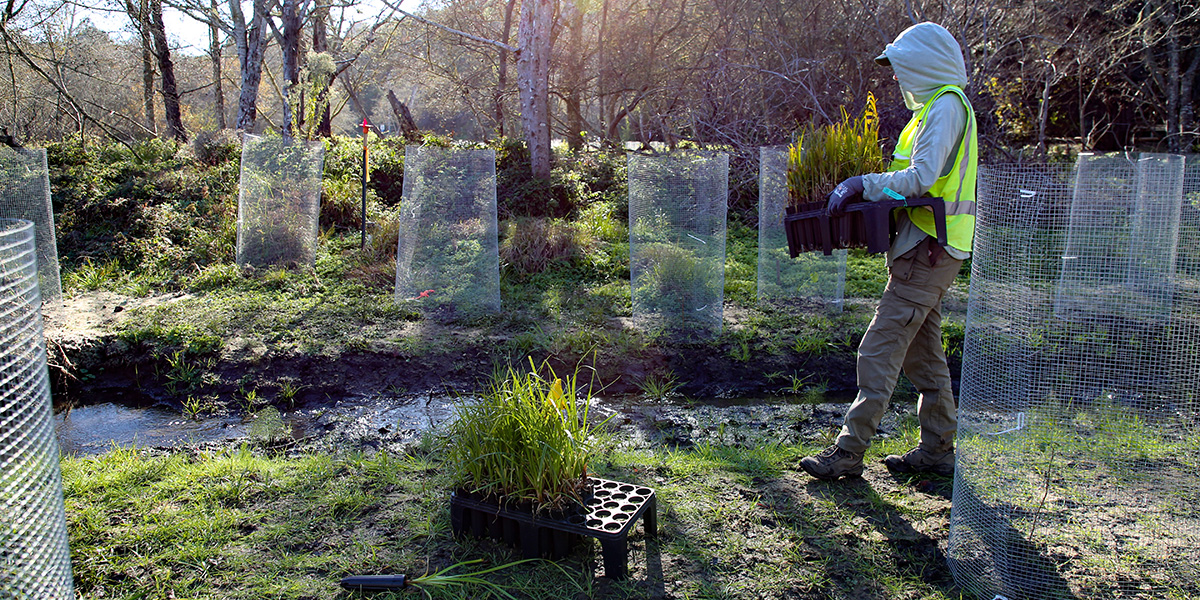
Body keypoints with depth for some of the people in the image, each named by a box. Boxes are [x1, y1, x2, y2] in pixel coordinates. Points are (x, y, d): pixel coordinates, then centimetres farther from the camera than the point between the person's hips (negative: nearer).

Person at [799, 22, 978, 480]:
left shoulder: (946, 105, -12)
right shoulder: (937, 107, 20)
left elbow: (921, 177, -23)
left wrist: (863, 184, -17)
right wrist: (871, 189, 11)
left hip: (926, 253, -11)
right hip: (929, 252, 11)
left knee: (879, 352, -9)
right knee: (923, 355, 15)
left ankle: (848, 453, -5)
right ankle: (937, 450, 23)